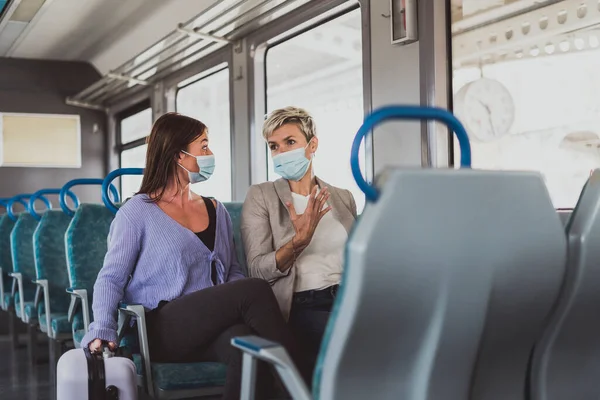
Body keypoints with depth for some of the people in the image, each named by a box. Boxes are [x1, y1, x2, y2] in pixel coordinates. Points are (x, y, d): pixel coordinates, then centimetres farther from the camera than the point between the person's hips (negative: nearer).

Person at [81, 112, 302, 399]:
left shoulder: (216, 211, 19)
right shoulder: (138, 211, 3)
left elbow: (233, 273, 20)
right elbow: (111, 279, 0)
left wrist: (238, 306, -3)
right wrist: (103, 330, -16)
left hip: (213, 327, 4)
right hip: (163, 330, -4)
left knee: (244, 341, -36)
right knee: (255, 289, -28)